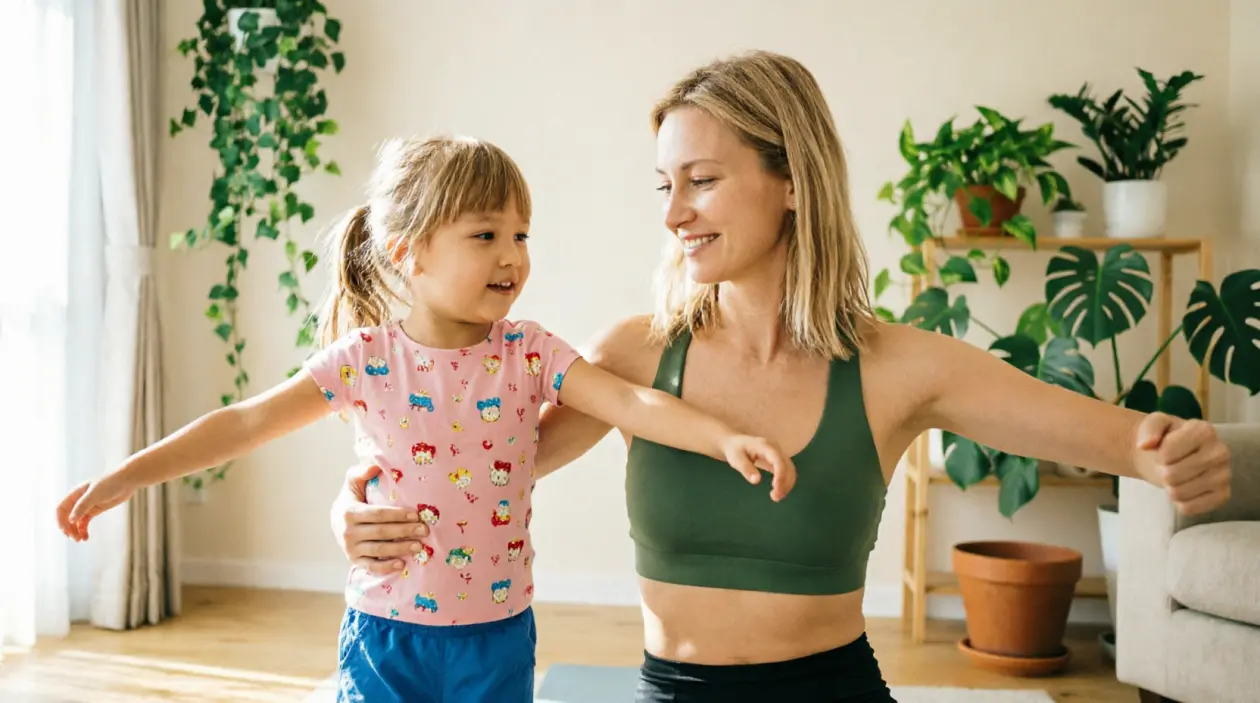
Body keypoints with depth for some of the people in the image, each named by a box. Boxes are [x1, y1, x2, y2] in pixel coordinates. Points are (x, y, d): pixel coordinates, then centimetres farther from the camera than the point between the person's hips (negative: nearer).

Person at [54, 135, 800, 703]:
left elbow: (635, 402, -16)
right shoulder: (365, 359, -7)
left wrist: (726, 436, -32)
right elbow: (248, 421, -5)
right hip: (385, 636, 0)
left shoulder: (530, 354, -6)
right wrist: (126, 476, -8)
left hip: (498, 638, 1)